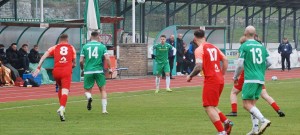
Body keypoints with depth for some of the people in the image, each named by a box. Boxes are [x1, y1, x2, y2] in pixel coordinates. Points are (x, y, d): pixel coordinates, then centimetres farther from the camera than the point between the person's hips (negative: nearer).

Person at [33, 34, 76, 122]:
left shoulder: (55, 47, 14)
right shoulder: (71, 48, 15)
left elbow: (43, 57, 3)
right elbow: (74, 63, 17)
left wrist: (38, 68, 1)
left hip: (56, 71, 2)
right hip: (67, 72, -2)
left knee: (60, 88, 26)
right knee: (65, 91, -10)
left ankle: (62, 107, 27)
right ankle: (62, 108, -32)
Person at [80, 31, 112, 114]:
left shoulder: (85, 46, 5)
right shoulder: (102, 46, 3)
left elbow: (81, 61, 2)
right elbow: (107, 58, -7)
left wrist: (82, 69, 19)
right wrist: (109, 68, 5)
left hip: (88, 72, 0)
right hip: (99, 71, 0)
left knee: (87, 90, 12)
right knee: (103, 90, 11)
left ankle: (89, 97, -23)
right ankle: (104, 109, 3)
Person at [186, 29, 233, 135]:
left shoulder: (199, 49, -8)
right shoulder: (213, 47, 14)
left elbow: (199, 67, -18)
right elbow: (225, 60, 13)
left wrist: (190, 76, -2)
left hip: (210, 80, -8)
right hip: (220, 80, 8)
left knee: (209, 107, -5)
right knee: (211, 106, 19)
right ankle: (226, 122, 5)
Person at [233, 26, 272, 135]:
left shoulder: (244, 46, -4)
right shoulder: (261, 46, 12)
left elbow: (240, 64, -7)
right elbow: (268, 62, 11)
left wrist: (235, 77, 9)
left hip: (250, 79, -6)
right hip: (261, 79, 6)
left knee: (247, 104, -6)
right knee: (252, 104, 12)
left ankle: (263, 120, -23)